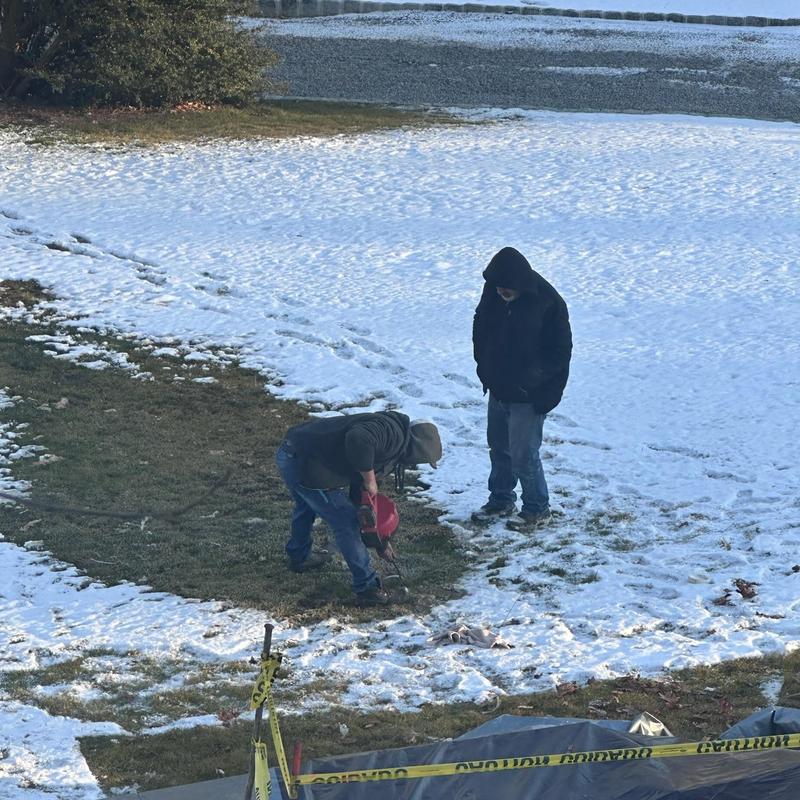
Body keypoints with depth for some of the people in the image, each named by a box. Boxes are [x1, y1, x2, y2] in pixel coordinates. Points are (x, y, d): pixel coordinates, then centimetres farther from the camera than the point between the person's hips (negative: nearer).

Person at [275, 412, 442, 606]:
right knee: (346, 524, 2)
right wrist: (369, 479, -18)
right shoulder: (392, 431, -12)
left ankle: (299, 556, 62)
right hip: (307, 467, -10)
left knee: (307, 506, 38)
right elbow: (358, 440, -34)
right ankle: (367, 588, 11)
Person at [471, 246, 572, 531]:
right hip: (498, 390, 6)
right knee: (498, 447, 19)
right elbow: (480, 329, 12)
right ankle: (501, 500, 36)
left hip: (529, 397, -6)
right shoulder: (493, 293, -6)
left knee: (523, 454, -3)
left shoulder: (549, 304, -23)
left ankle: (537, 509, 15)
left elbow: (560, 351, -15)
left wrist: (531, 381, -19)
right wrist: (485, 367, 4)